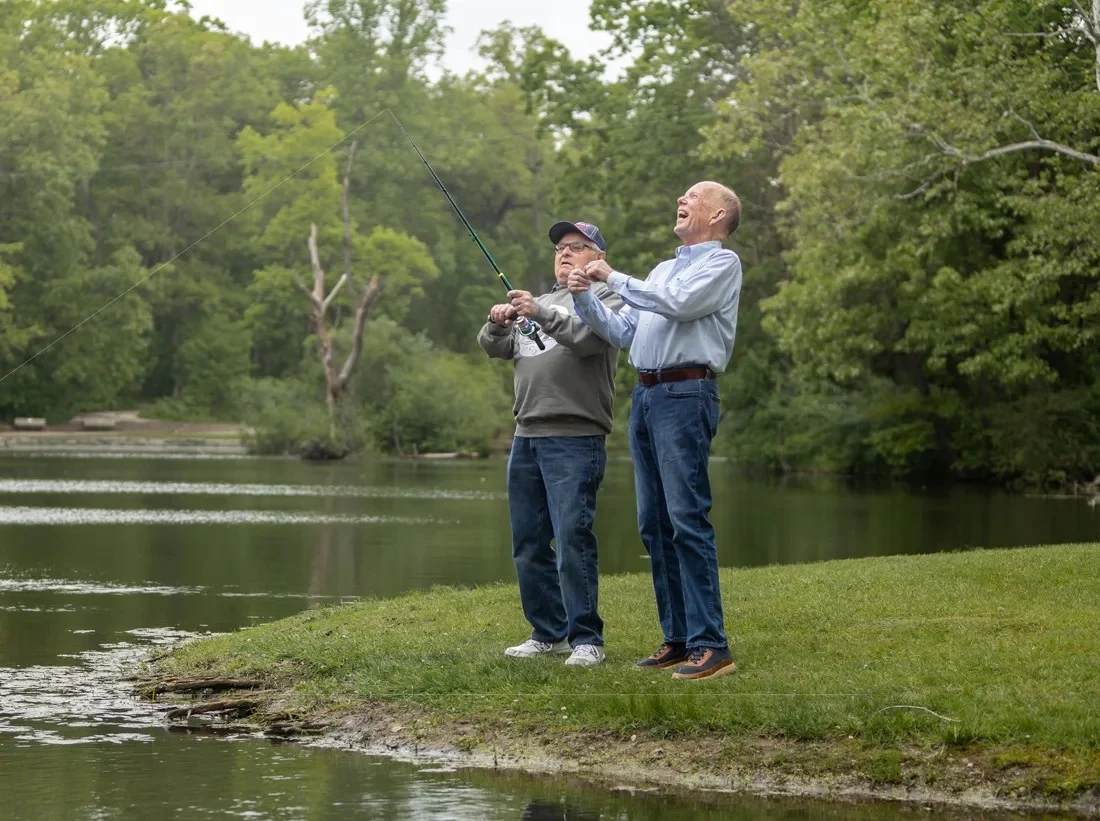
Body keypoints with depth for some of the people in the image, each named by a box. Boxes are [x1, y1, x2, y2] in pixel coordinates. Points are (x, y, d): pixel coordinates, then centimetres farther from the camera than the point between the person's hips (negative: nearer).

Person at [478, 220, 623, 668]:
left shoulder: (606, 299, 3)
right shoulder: (539, 302, 24)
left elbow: (589, 336, -17)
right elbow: (495, 347, 17)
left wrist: (541, 312, -27)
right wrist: (497, 323, -5)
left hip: (575, 439, -7)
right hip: (527, 436, 7)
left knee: (573, 540, -12)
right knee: (528, 544, 9)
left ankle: (586, 638, -7)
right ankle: (548, 633, 18)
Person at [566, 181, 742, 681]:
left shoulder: (722, 263, 0)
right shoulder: (663, 269, 25)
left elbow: (676, 303, -17)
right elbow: (621, 333, 22)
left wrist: (613, 277, -8)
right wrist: (585, 301, 6)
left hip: (685, 395, -9)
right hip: (645, 395, 9)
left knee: (687, 518, -14)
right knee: (654, 524, 7)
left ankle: (711, 645, -15)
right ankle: (678, 638, 12)